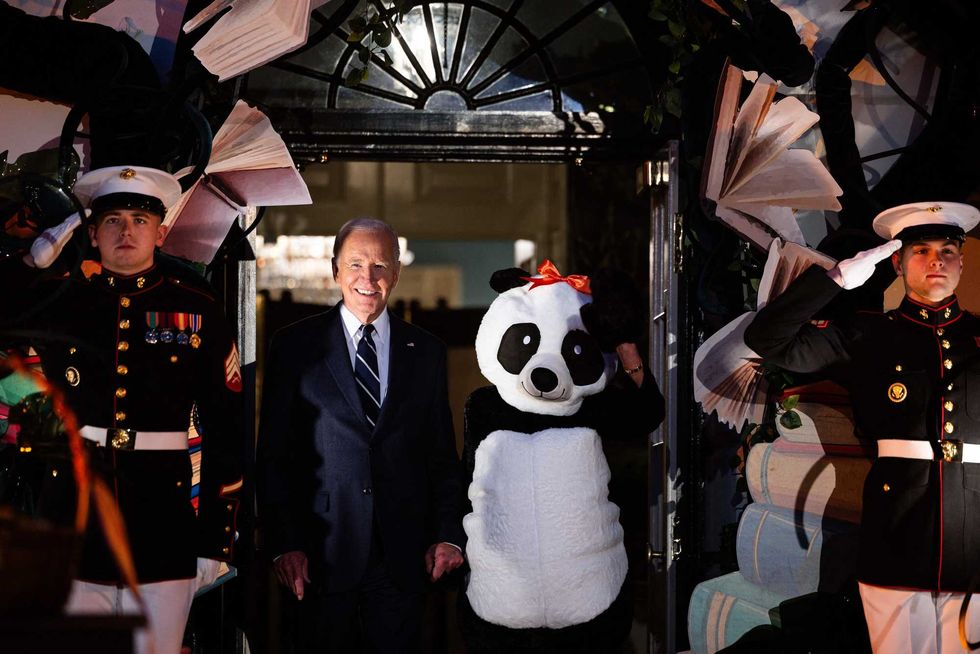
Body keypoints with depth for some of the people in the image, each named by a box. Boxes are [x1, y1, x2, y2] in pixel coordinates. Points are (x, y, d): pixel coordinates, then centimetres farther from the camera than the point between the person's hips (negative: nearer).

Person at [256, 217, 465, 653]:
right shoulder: (295, 346, 2)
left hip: (402, 555, 2)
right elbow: (273, 455, -1)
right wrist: (283, 543, -7)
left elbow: (443, 455, 10)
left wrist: (449, 534, 0)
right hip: (322, 552, -2)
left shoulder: (427, 352, 9)